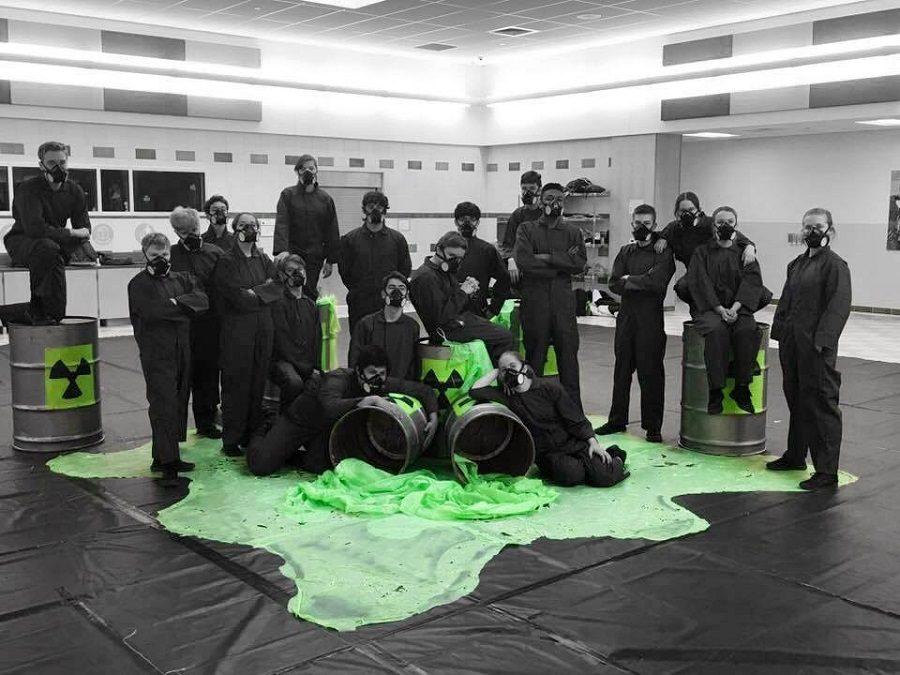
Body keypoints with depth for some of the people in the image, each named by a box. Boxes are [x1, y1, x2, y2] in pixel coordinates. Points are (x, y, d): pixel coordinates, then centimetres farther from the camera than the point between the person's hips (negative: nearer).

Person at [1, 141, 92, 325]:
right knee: (47, 248, -38)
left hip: (55, 243, 6)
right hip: (20, 242, -6)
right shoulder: (28, 189, -14)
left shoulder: (75, 191, 4)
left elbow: (85, 230, 2)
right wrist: (70, 233, -21)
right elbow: (34, 228, -28)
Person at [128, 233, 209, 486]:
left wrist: (178, 303, -16)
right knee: (163, 406, -9)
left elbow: (203, 300, -2)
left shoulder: (182, 279, 15)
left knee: (178, 404, 8)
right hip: (156, 353, -5)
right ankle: (168, 464, -8)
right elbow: (153, 311, -18)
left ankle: (164, 457, 18)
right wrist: (186, 309, -8)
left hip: (182, 351, 6)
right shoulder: (138, 284, -1)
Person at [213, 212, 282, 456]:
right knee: (235, 387, -1)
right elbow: (239, 298, -15)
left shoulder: (264, 259, 15)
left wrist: (255, 293, -11)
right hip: (237, 333, -5)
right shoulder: (226, 263, -4)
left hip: (264, 331, 5)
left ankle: (252, 435, 18)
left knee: (258, 386, 8)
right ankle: (230, 440, 6)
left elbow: (278, 288, 1)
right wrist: (265, 289, -4)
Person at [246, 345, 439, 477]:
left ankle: (291, 456, 14)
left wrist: (433, 418, -29)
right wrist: (370, 400, -56)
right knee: (260, 465, -13)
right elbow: (331, 408, -55)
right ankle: (261, 436, 23)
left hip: (329, 430, 5)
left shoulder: (385, 384, -19)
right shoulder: (339, 378, -35)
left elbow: (424, 390, -13)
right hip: (300, 419, -5)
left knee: (320, 466, -19)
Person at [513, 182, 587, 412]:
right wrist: (563, 263, -6)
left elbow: (581, 263, -3)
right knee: (535, 357, 4)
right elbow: (523, 261, -10)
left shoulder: (573, 232, 13)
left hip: (563, 300, 2)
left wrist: (548, 258, -12)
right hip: (535, 300, -1)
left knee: (568, 354, 2)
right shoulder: (527, 229, 8)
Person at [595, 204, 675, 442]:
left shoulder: (663, 253, 0)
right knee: (622, 369, 10)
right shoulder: (626, 252, 15)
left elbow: (657, 282, -16)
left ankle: (653, 426, 7)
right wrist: (642, 282, -8)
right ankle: (617, 420, 20)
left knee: (650, 372, -1)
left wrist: (629, 279, -5)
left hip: (650, 317, -4)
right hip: (626, 315, 5)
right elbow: (614, 284, 3)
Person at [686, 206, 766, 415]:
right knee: (717, 331, -35)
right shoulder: (702, 252, 9)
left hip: (737, 307, 2)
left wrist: (735, 308, -17)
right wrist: (720, 309, -16)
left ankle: (741, 389, -21)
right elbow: (700, 283, -3)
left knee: (748, 331, -31)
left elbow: (752, 282, 0)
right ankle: (715, 391, -30)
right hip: (709, 308, -1)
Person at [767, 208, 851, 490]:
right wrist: (780, 331, 11)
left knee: (821, 404, -6)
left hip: (816, 347, -8)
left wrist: (821, 340, -21)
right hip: (792, 345, 8)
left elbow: (839, 306, -15)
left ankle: (827, 472, -1)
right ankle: (795, 456, 34)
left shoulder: (835, 265, -8)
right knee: (796, 400, 19)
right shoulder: (796, 264, 16)